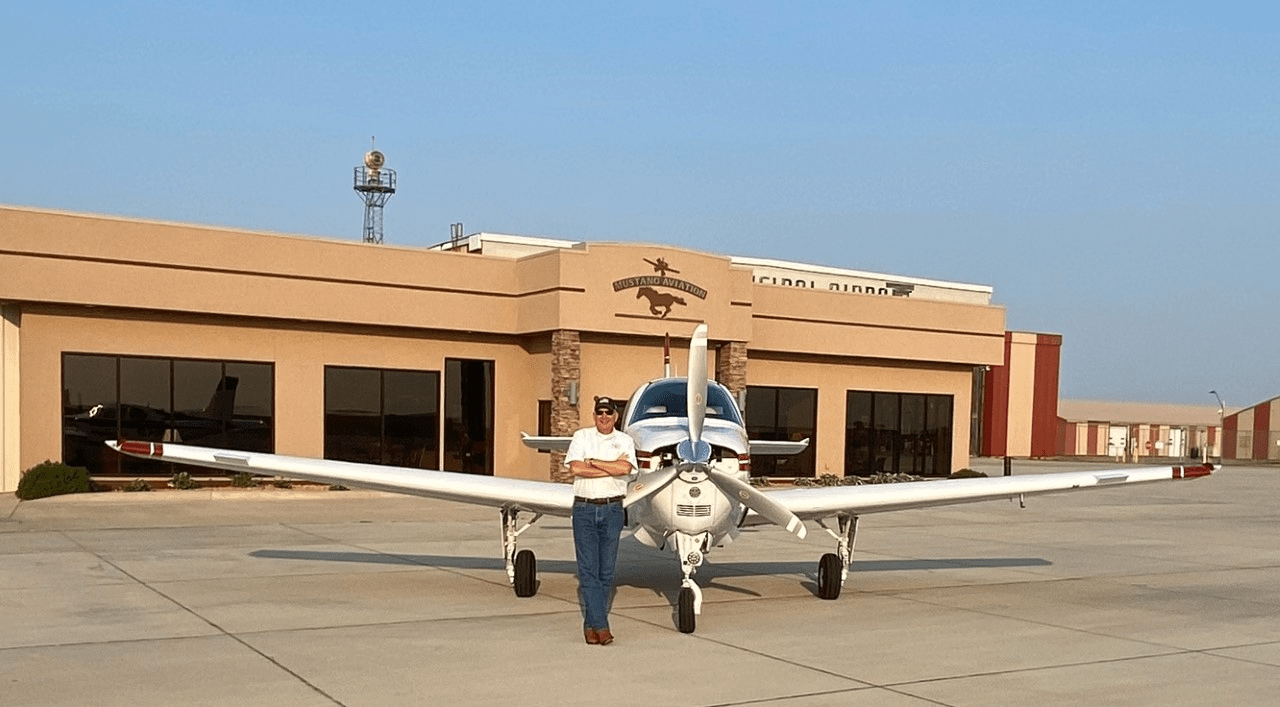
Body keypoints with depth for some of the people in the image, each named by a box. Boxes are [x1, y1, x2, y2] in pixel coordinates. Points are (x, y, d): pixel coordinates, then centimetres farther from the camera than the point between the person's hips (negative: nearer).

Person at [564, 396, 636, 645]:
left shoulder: (624, 440, 7)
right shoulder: (581, 436, 6)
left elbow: (625, 467, -13)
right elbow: (575, 468, -10)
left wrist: (592, 461, -8)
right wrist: (611, 469, -9)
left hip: (612, 510, 1)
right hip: (584, 508, -1)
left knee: (606, 570, 2)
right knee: (588, 568, -8)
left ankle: (591, 624, 12)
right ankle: (600, 625, -7)